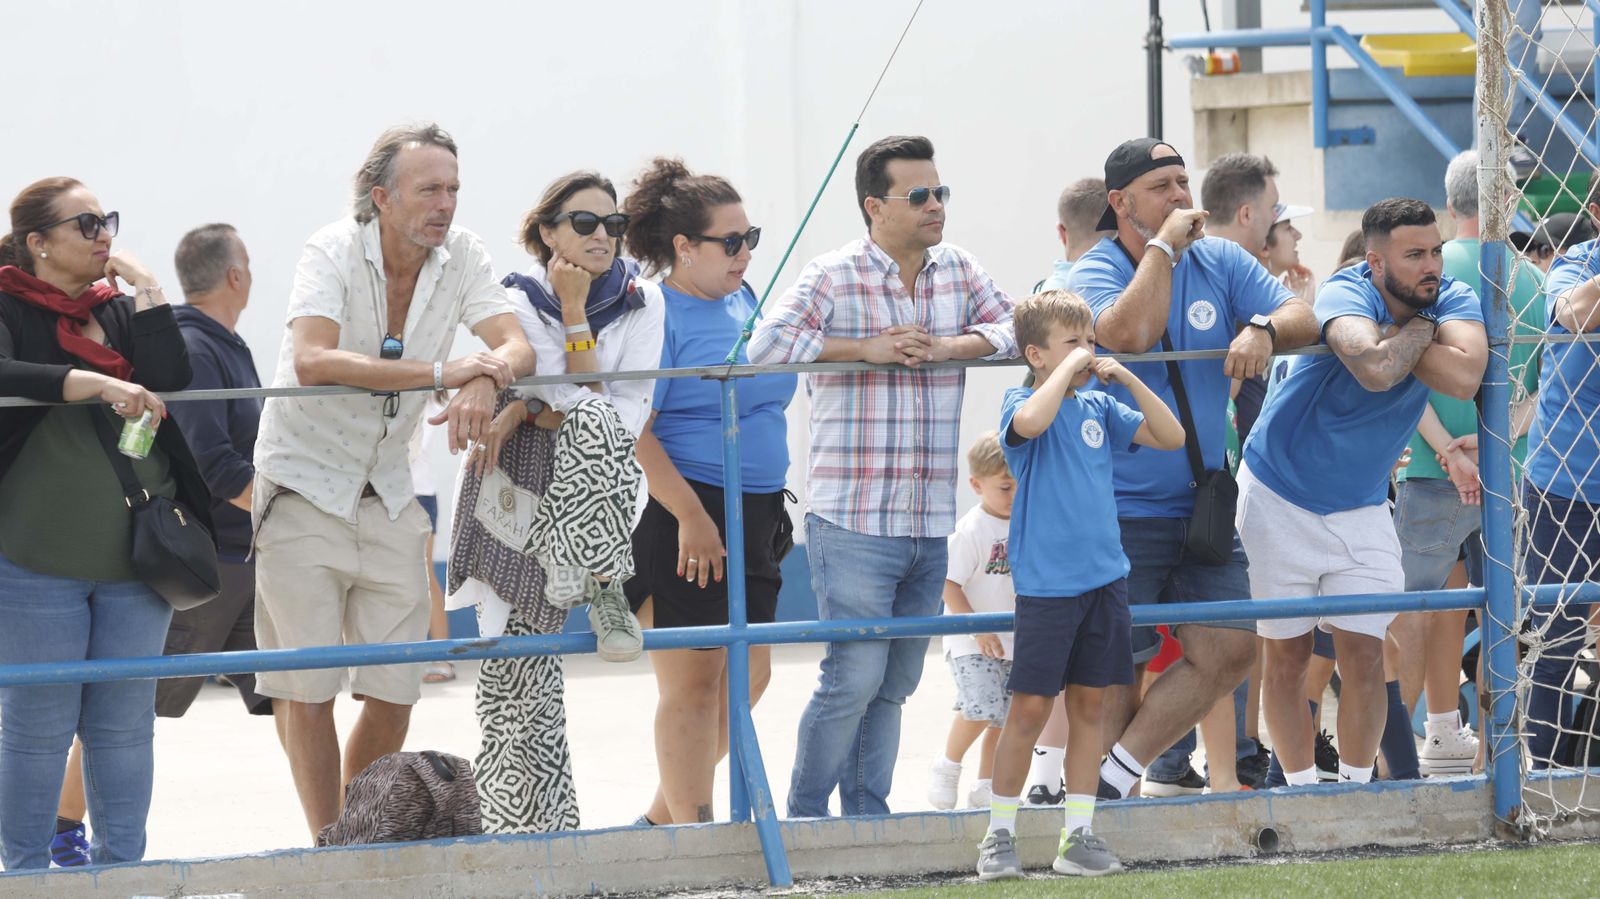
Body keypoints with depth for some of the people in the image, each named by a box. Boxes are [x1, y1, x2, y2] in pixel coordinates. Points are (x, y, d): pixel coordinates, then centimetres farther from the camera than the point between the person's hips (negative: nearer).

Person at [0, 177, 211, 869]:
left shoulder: (121, 313, 13)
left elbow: (170, 378, -2)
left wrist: (145, 288, -3)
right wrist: (95, 384, -33)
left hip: (134, 554, 5)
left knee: (125, 723, 7)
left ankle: (121, 865, 14)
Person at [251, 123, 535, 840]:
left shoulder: (459, 255, -3)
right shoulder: (334, 251, -17)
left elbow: (515, 347, -12)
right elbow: (312, 360, -32)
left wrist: (485, 383, -37)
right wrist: (440, 372, -39)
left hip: (387, 497, 5)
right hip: (303, 486, -5)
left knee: (395, 693, 4)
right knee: (308, 692, -4)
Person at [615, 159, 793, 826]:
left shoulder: (742, 301, 13)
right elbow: (632, 430, -19)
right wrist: (689, 515, -23)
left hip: (753, 515, 9)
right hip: (681, 517, -9)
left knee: (746, 676, 12)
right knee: (692, 681, -5)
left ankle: (663, 818, 24)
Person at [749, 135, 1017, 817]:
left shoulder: (958, 272, 10)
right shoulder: (833, 277, -7)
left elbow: (1016, 329, 6)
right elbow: (766, 346, -17)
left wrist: (951, 346, -10)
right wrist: (867, 349, -19)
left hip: (930, 526, 6)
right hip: (853, 523, -6)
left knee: (896, 683, 11)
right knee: (855, 676, -9)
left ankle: (867, 815, 20)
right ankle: (804, 818, 4)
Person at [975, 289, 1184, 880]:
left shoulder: (1099, 408, 11)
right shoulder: (1022, 403, -6)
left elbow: (1171, 437, 10)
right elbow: (1030, 421, -31)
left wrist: (1125, 378, 0)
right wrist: (1071, 367, -20)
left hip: (1104, 577, 5)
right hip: (1046, 583, -5)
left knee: (1088, 705, 7)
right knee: (1030, 709, -4)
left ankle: (1078, 837, 12)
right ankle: (999, 837, 5)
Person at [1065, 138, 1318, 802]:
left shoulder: (1221, 262, 7)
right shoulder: (1094, 274, -8)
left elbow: (1302, 319, 0)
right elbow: (1129, 332, -29)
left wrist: (1263, 329, -23)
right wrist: (1165, 245, -20)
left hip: (1202, 505, 5)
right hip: (1120, 515, -5)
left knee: (1231, 649, -4)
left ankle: (1115, 776, 3)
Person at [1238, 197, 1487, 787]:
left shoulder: (1453, 300, -9)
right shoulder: (1346, 295, -23)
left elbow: (1464, 379, -29)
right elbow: (1376, 370, -44)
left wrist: (1391, 336, -27)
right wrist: (1418, 331, -25)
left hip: (1361, 508, 3)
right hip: (1280, 497, -3)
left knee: (1363, 655, -4)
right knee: (1286, 655, 4)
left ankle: (1355, 789, 11)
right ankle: (1301, 789, 16)